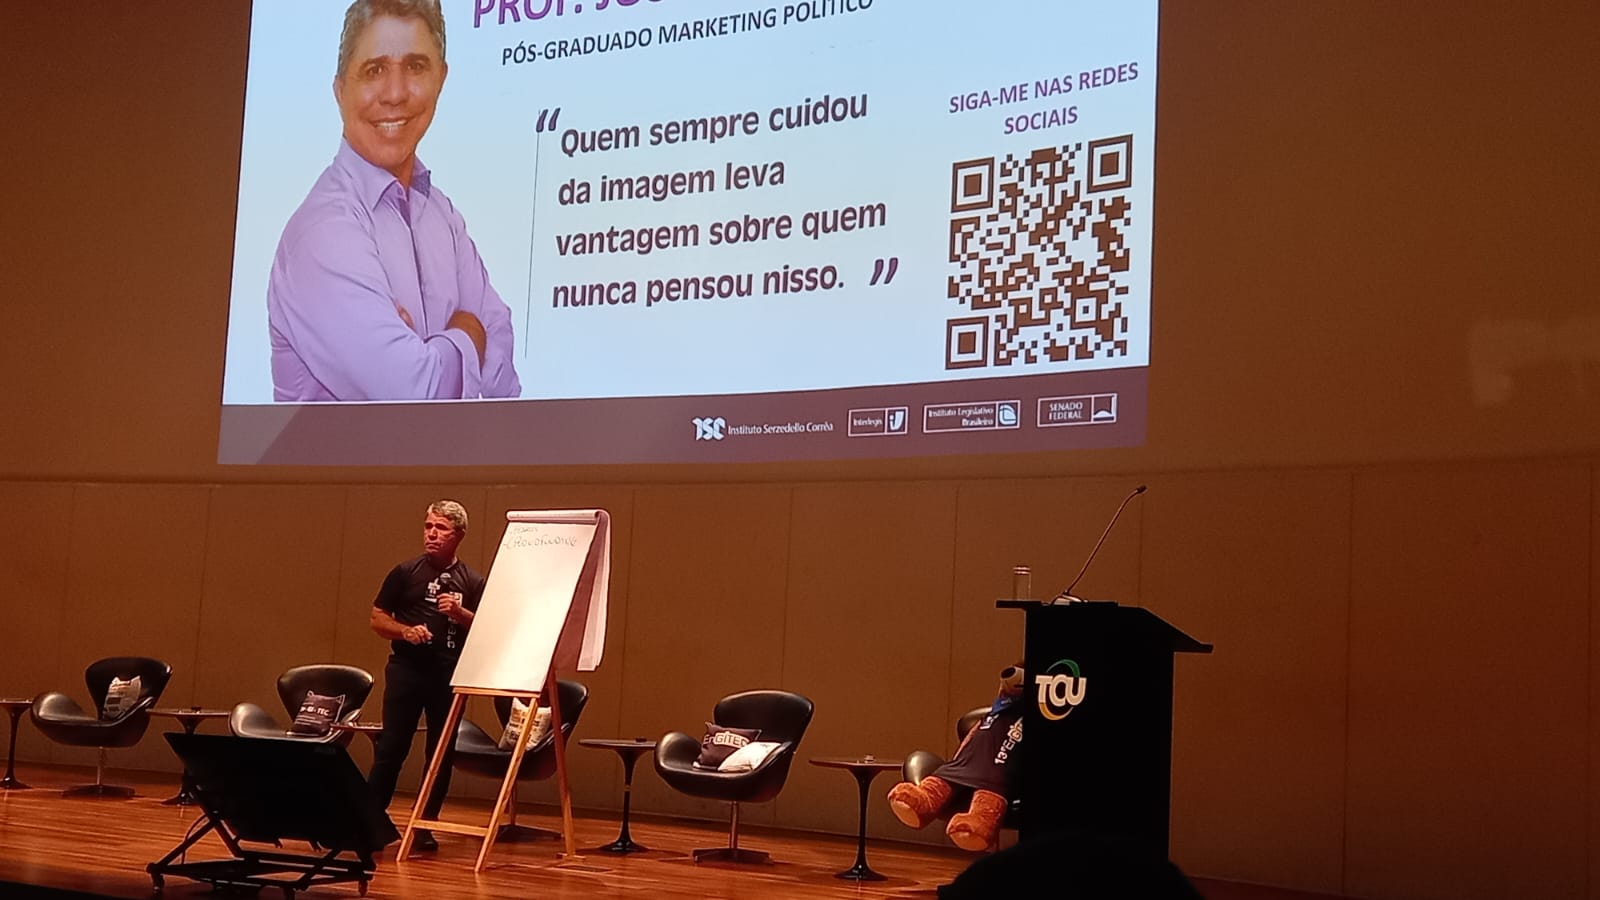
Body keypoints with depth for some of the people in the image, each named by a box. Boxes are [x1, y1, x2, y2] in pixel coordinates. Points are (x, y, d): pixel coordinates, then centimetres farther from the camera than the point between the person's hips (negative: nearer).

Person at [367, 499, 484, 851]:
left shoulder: (471, 582, 7)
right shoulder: (405, 572, 5)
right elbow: (378, 619, 6)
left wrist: (460, 613, -14)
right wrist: (405, 630, -13)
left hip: (450, 673, 1)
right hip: (406, 667, -1)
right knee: (391, 747, -2)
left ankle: (426, 825, 14)